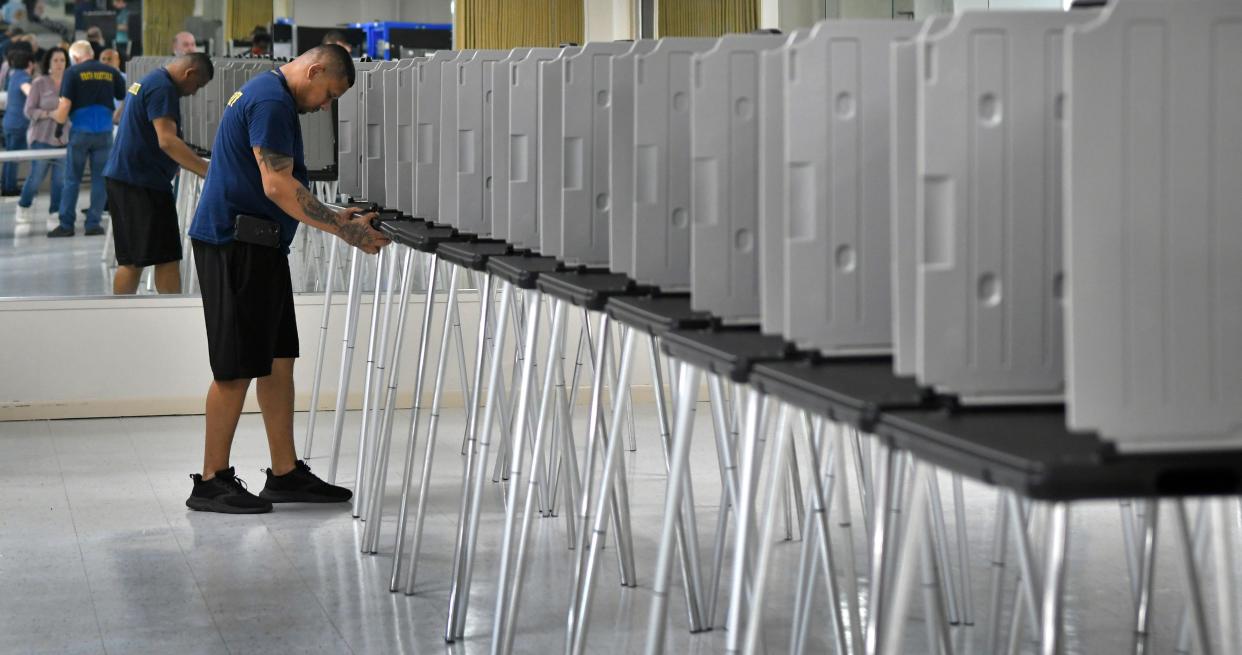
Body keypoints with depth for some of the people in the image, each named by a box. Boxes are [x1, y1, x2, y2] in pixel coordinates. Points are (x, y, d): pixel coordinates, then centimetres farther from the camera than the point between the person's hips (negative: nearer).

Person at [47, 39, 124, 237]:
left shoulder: (73, 73, -3)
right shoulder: (112, 73, 4)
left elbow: (65, 104, -9)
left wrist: (59, 117, 10)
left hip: (80, 131, -2)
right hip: (105, 131, 2)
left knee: (72, 179, 7)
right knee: (100, 179, 8)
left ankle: (66, 224, 7)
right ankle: (93, 223, 7)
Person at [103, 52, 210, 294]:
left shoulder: (147, 81, 20)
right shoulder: (163, 88, -14)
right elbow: (167, 141, -25)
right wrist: (208, 171, -31)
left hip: (120, 176, 10)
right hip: (144, 183, -10)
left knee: (130, 261, 12)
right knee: (167, 259, -6)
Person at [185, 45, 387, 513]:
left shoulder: (267, 97, 19)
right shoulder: (271, 102, -15)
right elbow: (279, 187, -22)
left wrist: (334, 218, 16)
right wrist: (345, 232, -19)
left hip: (257, 247, 11)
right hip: (235, 246, -11)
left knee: (278, 359, 11)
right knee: (237, 368, -6)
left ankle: (285, 473, 16)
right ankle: (211, 483, 0)